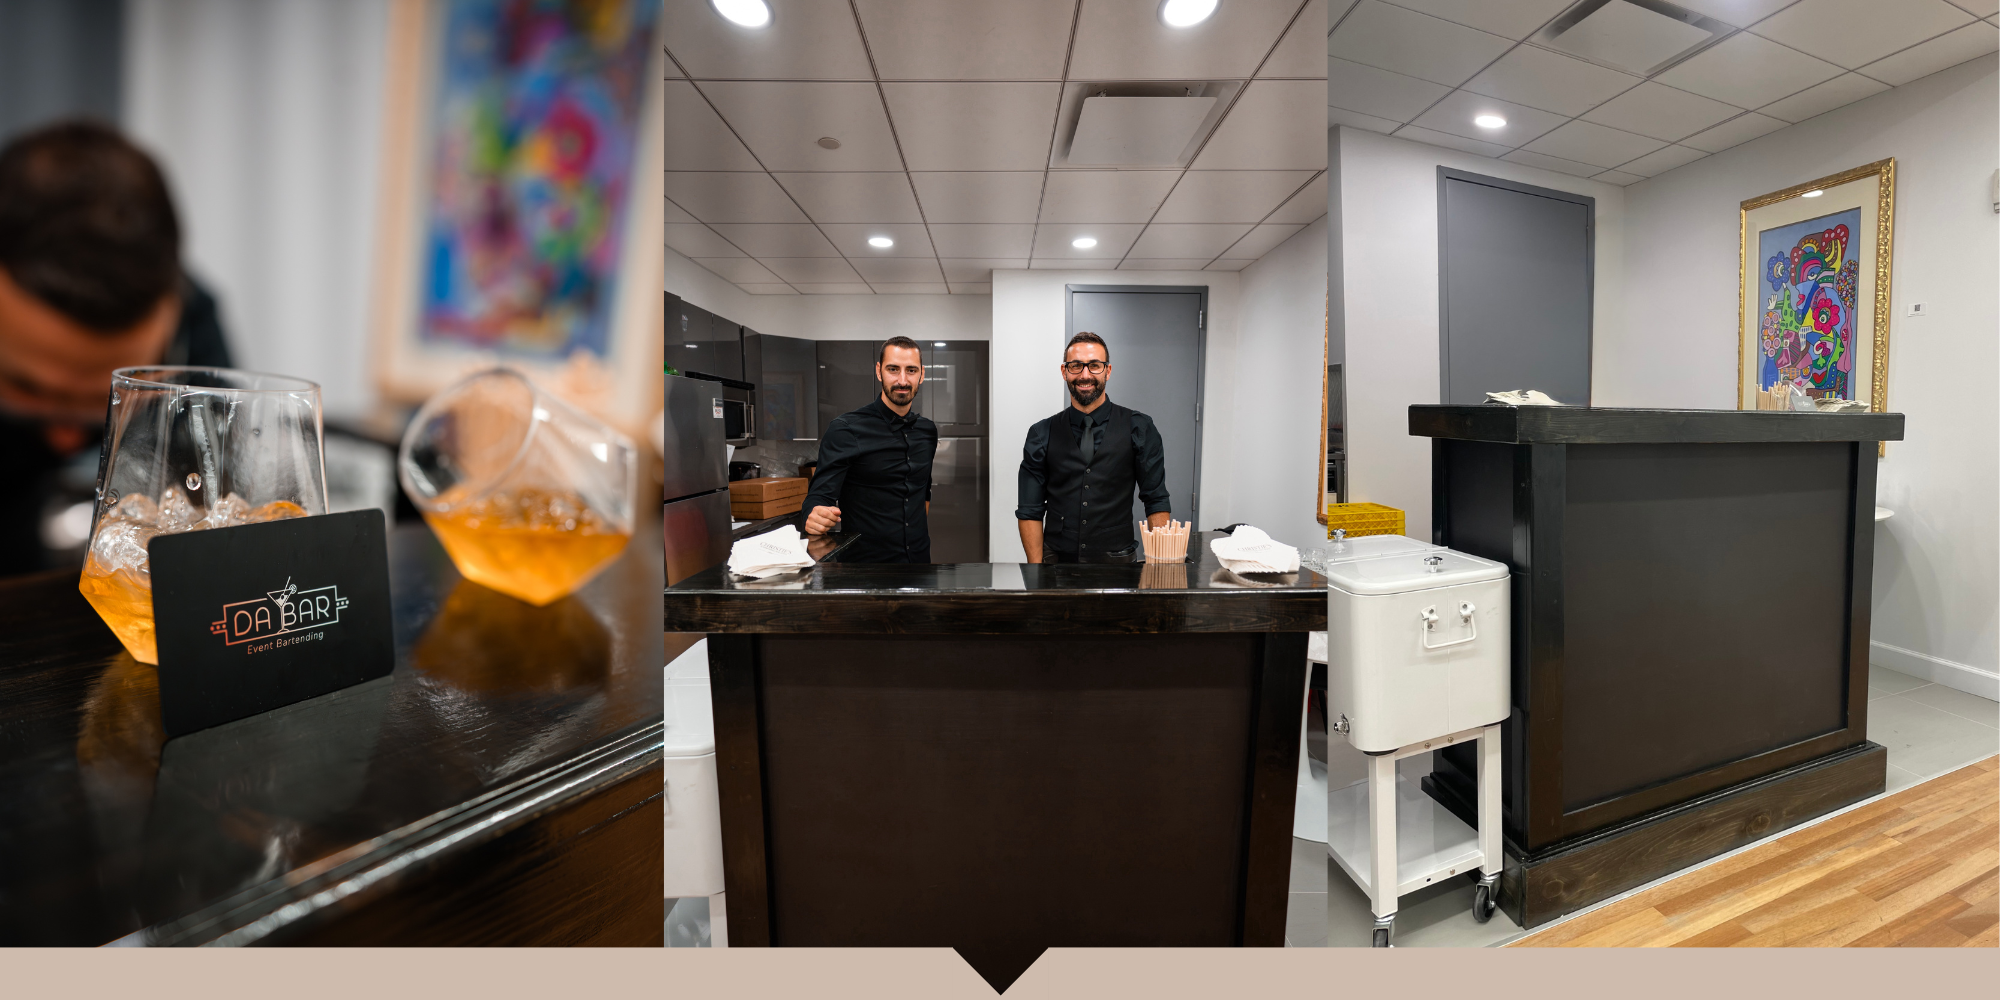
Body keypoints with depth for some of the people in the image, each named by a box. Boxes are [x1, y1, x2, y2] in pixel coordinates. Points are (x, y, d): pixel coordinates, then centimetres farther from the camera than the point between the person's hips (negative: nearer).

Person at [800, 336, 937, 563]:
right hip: (865, 558, -4)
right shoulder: (845, 429, -12)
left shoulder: (927, 430, 4)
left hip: (920, 556, 5)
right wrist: (816, 517, -38)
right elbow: (820, 495, -17)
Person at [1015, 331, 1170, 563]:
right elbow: (1030, 511, 4)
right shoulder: (1042, 435, 5)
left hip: (1116, 562, 0)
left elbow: (1157, 503, 4)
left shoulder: (1139, 429, 3)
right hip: (1057, 560, 0)